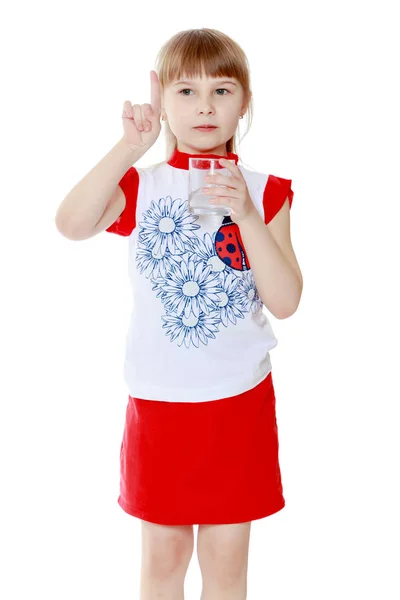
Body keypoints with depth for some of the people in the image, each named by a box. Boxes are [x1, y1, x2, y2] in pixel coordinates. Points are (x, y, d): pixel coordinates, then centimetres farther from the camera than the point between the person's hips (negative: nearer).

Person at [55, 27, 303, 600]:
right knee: (163, 554, 14)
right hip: (159, 399, 0)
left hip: (241, 399, 1)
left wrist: (247, 217, -21)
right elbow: (72, 224, -23)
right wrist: (131, 147, -25)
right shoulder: (140, 186, -2)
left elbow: (286, 302, -11)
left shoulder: (263, 192, -1)